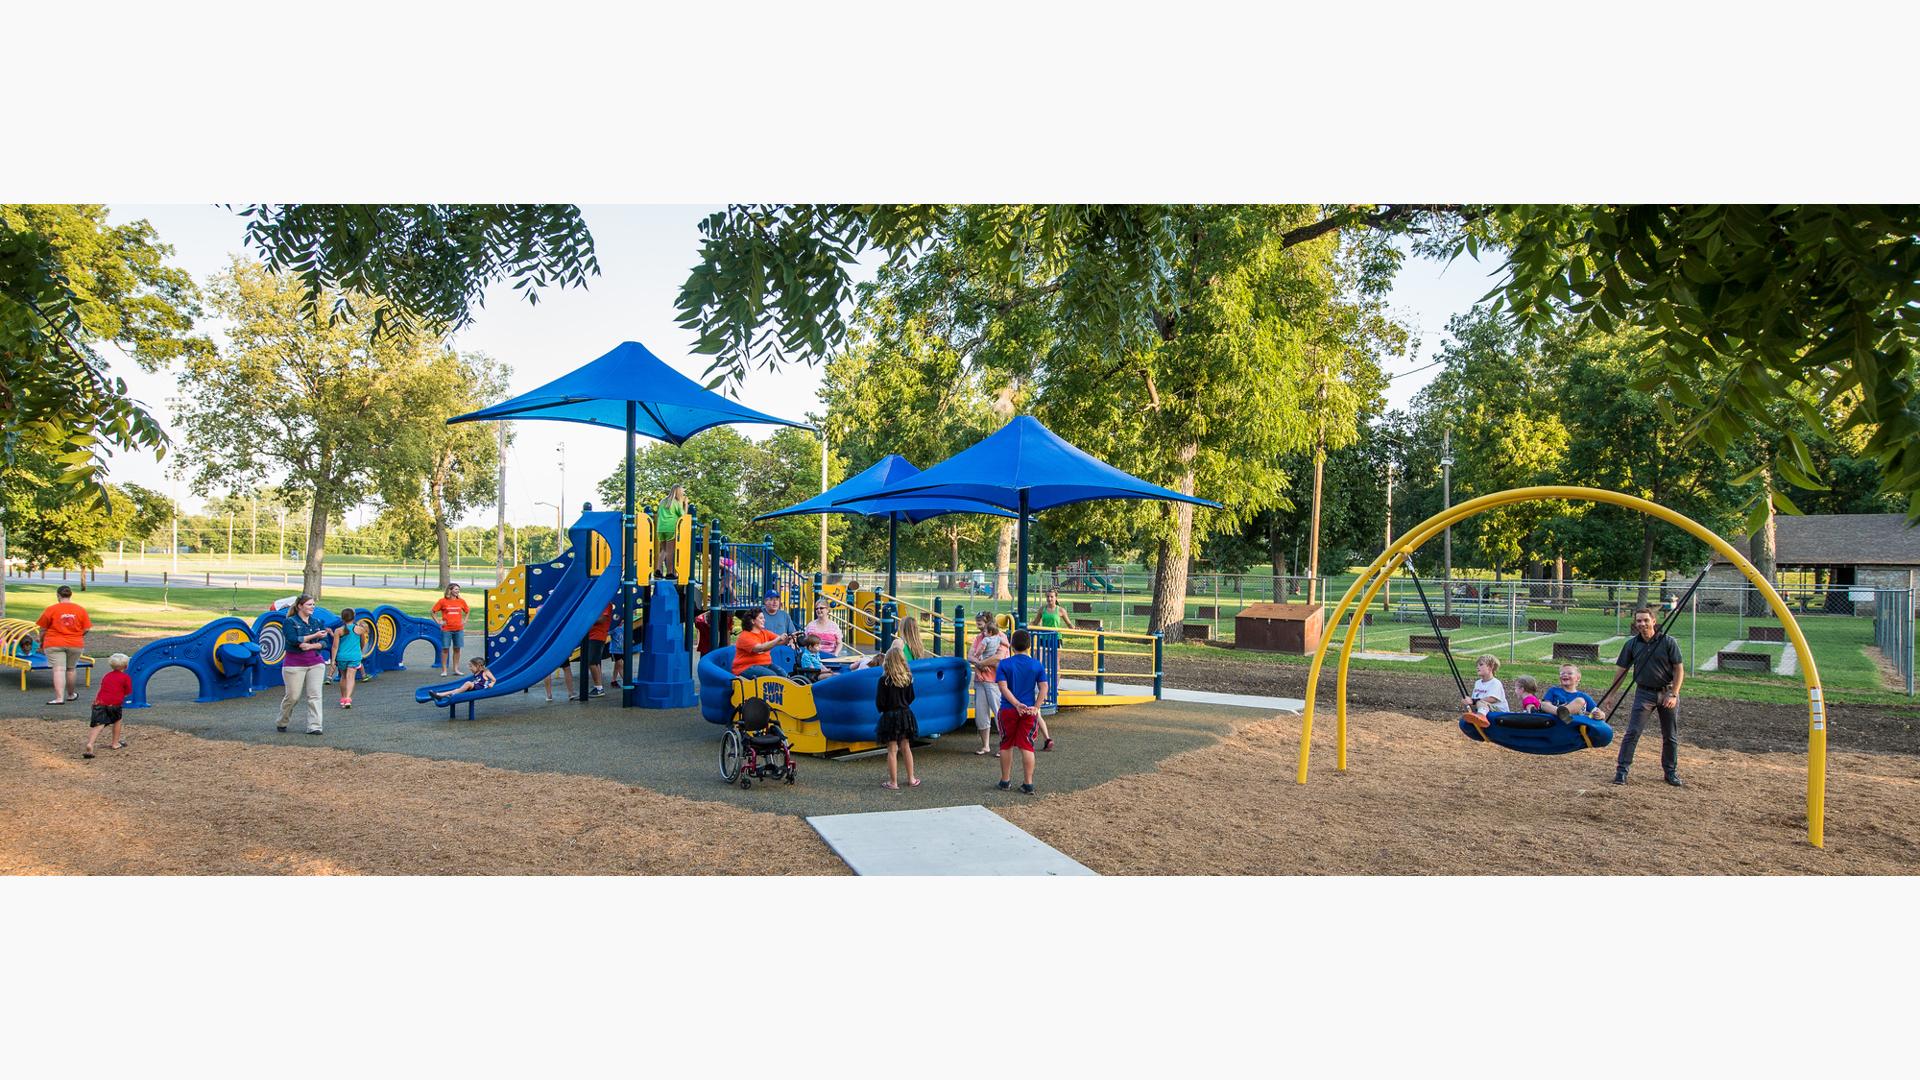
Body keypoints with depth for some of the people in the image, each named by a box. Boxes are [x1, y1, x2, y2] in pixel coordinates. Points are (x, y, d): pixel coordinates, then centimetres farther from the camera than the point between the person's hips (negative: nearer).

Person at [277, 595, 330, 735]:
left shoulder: (316, 622, 12)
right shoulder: (290, 622, -1)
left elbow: (324, 642, 4)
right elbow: (293, 640, -15)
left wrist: (311, 646, -14)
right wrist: (314, 636, -15)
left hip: (316, 663, 4)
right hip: (295, 664, -4)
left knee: (314, 695, -5)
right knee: (293, 696, 0)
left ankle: (314, 727, -5)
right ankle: (282, 723, 24)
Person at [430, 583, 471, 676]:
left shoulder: (461, 601, 7)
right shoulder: (442, 601, -2)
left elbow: (467, 611, 22)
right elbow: (433, 612, 4)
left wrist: (464, 620, 11)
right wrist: (438, 621, -2)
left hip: (459, 629, 3)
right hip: (446, 629, -3)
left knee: (457, 649, 6)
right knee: (446, 649, 1)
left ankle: (455, 669, 13)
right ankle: (444, 670, 6)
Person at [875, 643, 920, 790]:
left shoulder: (885, 680, -16)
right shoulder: (908, 677, -3)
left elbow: (879, 702, -12)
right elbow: (911, 697, 6)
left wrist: (883, 710, 8)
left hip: (890, 716, -4)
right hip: (905, 714, 4)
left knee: (892, 750, 4)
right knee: (906, 747, 16)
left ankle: (893, 782, 8)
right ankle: (911, 779, 23)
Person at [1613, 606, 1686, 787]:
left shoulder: (1668, 642, -6)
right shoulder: (1632, 644, -1)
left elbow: (1679, 669, -5)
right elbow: (1622, 670, 4)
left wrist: (1674, 694, -13)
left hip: (1667, 692, 0)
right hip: (1644, 693, 0)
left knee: (1670, 736, 10)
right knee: (1632, 732, -8)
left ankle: (1671, 772, 26)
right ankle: (1621, 770, -5)